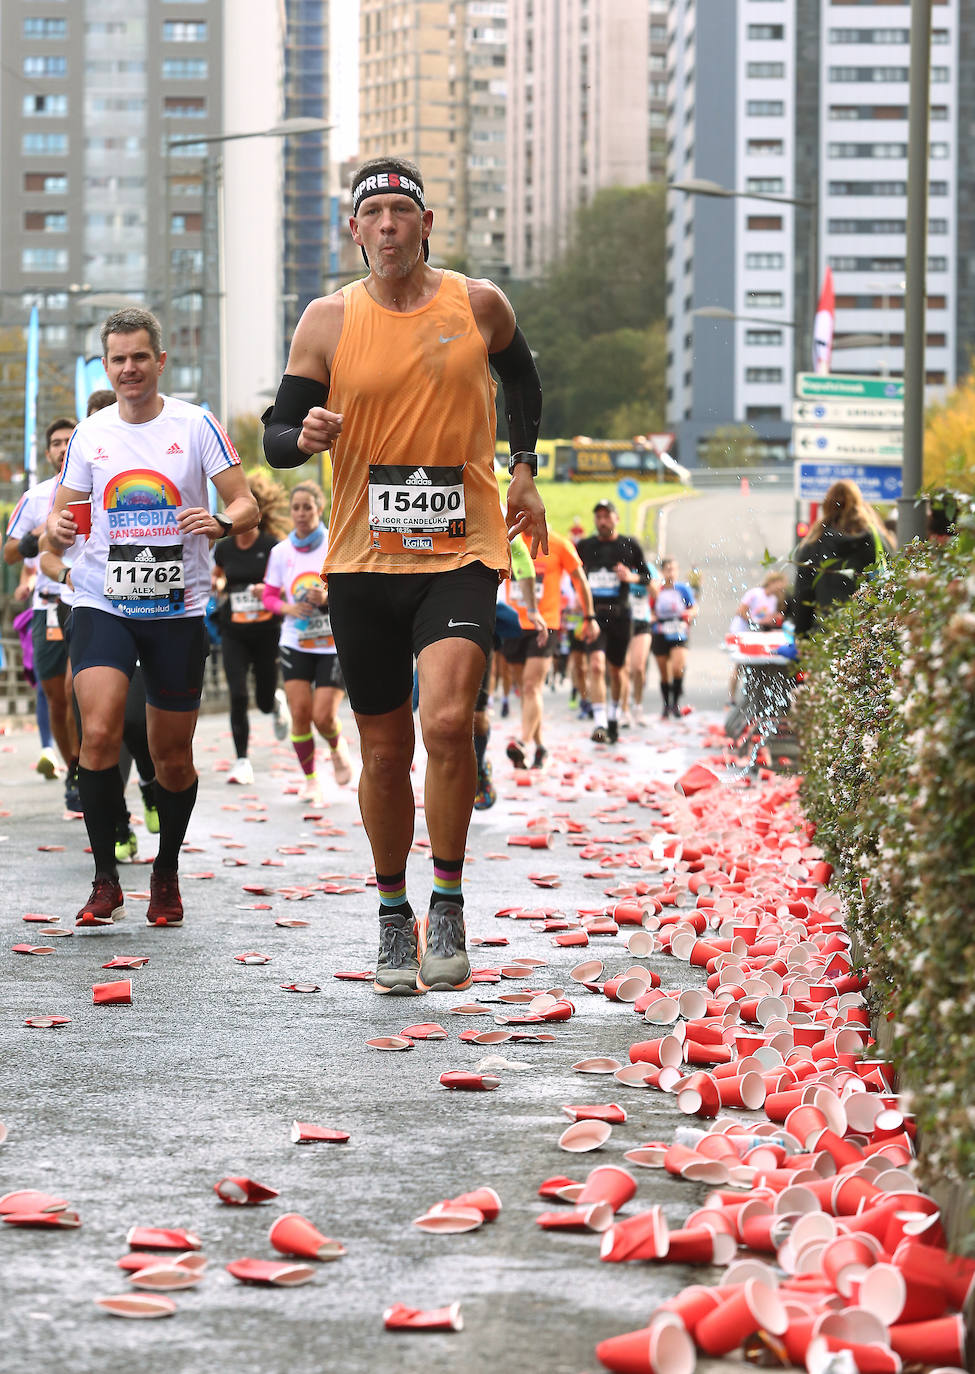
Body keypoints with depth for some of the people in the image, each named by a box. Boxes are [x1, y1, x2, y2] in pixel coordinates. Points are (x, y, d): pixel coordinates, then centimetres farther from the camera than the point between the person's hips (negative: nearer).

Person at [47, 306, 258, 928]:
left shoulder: (196, 426, -1)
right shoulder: (90, 434, 6)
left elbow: (247, 507, -2)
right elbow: (61, 513, 12)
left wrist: (221, 522, -25)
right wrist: (57, 529, -12)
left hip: (178, 610, -1)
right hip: (102, 605, 1)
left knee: (172, 755, 6)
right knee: (99, 733, -19)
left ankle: (167, 873, 29)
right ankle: (105, 879, -8)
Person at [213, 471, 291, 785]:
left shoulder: (271, 546, -8)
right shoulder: (224, 547, 4)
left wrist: (267, 590, -24)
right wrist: (216, 585, -1)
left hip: (265, 631, -2)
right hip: (234, 632, 2)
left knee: (264, 703, 5)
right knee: (238, 697, -11)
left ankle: (277, 701, 44)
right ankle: (242, 762, -2)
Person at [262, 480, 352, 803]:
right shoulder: (281, 552, 1)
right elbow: (269, 596, 9)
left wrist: (327, 598, -26)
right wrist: (286, 607, -13)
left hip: (335, 645, -2)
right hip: (295, 642, 2)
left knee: (323, 716, -9)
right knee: (300, 713, -7)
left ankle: (338, 749, 27)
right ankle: (310, 781, 10)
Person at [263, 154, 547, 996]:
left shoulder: (478, 305, 2)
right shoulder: (328, 321, 1)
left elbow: (520, 375, 24)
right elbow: (276, 436, 2)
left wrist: (524, 469, 16)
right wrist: (305, 437, -20)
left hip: (462, 552, -1)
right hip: (364, 557, 1)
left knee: (447, 720, -22)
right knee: (386, 751, 7)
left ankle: (448, 907, -7)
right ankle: (394, 917, 26)